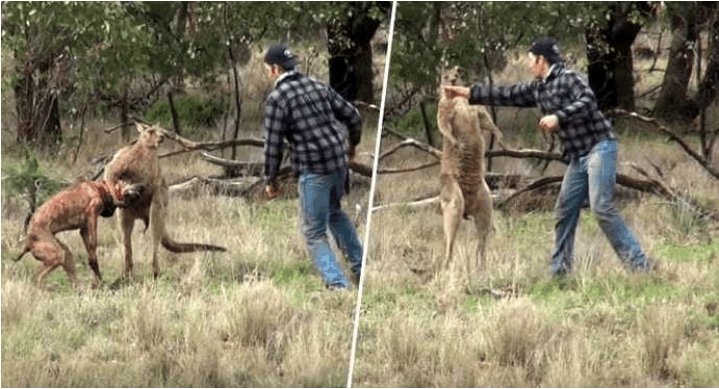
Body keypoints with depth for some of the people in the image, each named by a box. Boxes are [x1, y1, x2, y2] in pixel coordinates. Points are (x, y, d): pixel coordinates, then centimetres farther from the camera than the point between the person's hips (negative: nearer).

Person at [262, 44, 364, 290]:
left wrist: (270, 180, 1)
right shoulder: (317, 87, 10)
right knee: (334, 212, 30)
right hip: (338, 161, 7)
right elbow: (352, 116, 13)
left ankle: (337, 283, -6)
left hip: (313, 169, -7)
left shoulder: (277, 99, -9)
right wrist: (352, 145, 31)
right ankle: (360, 267, 32)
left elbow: (273, 144, -11)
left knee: (314, 232, 3)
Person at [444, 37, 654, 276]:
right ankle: (559, 270, 9)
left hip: (599, 146, -9)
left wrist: (558, 117, -25)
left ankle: (638, 264, -17)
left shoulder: (569, 78, -9)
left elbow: (588, 101, -24)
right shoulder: (538, 89, 16)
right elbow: (508, 95, 22)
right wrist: (466, 93, 23)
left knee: (602, 207, -18)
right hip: (578, 157, 9)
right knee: (565, 209, 5)